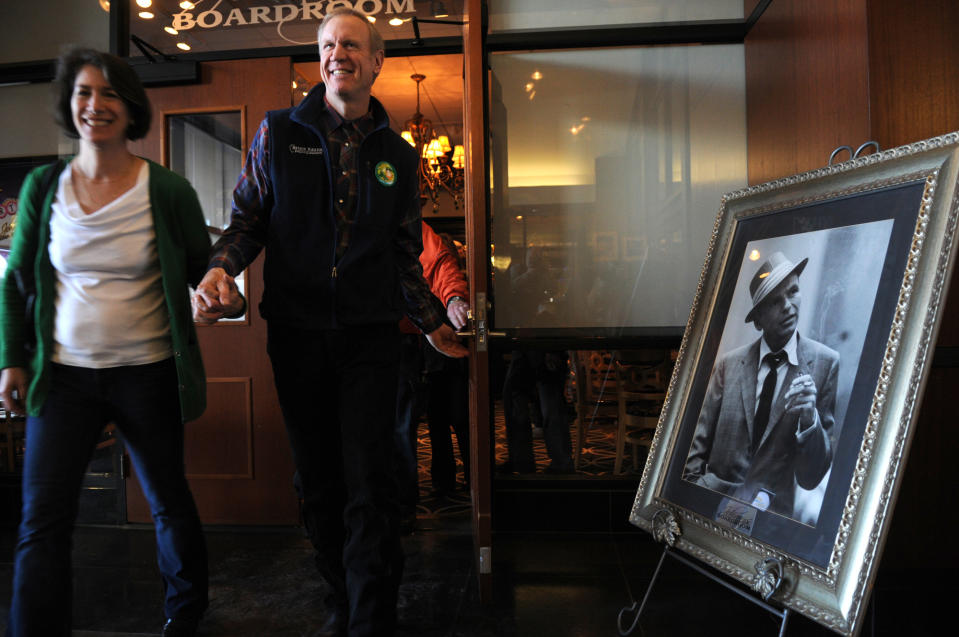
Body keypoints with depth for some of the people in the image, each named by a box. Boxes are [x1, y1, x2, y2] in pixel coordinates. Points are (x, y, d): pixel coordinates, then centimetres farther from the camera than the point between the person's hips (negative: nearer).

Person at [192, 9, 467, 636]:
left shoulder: (398, 155, 10)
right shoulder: (279, 133, 7)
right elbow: (248, 219, 7)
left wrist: (434, 324, 13)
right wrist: (220, 269, -12)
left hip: (370, 337, 0)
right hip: (296, 333, 1)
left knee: (369, 486, -4)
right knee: (319, 483, 11)